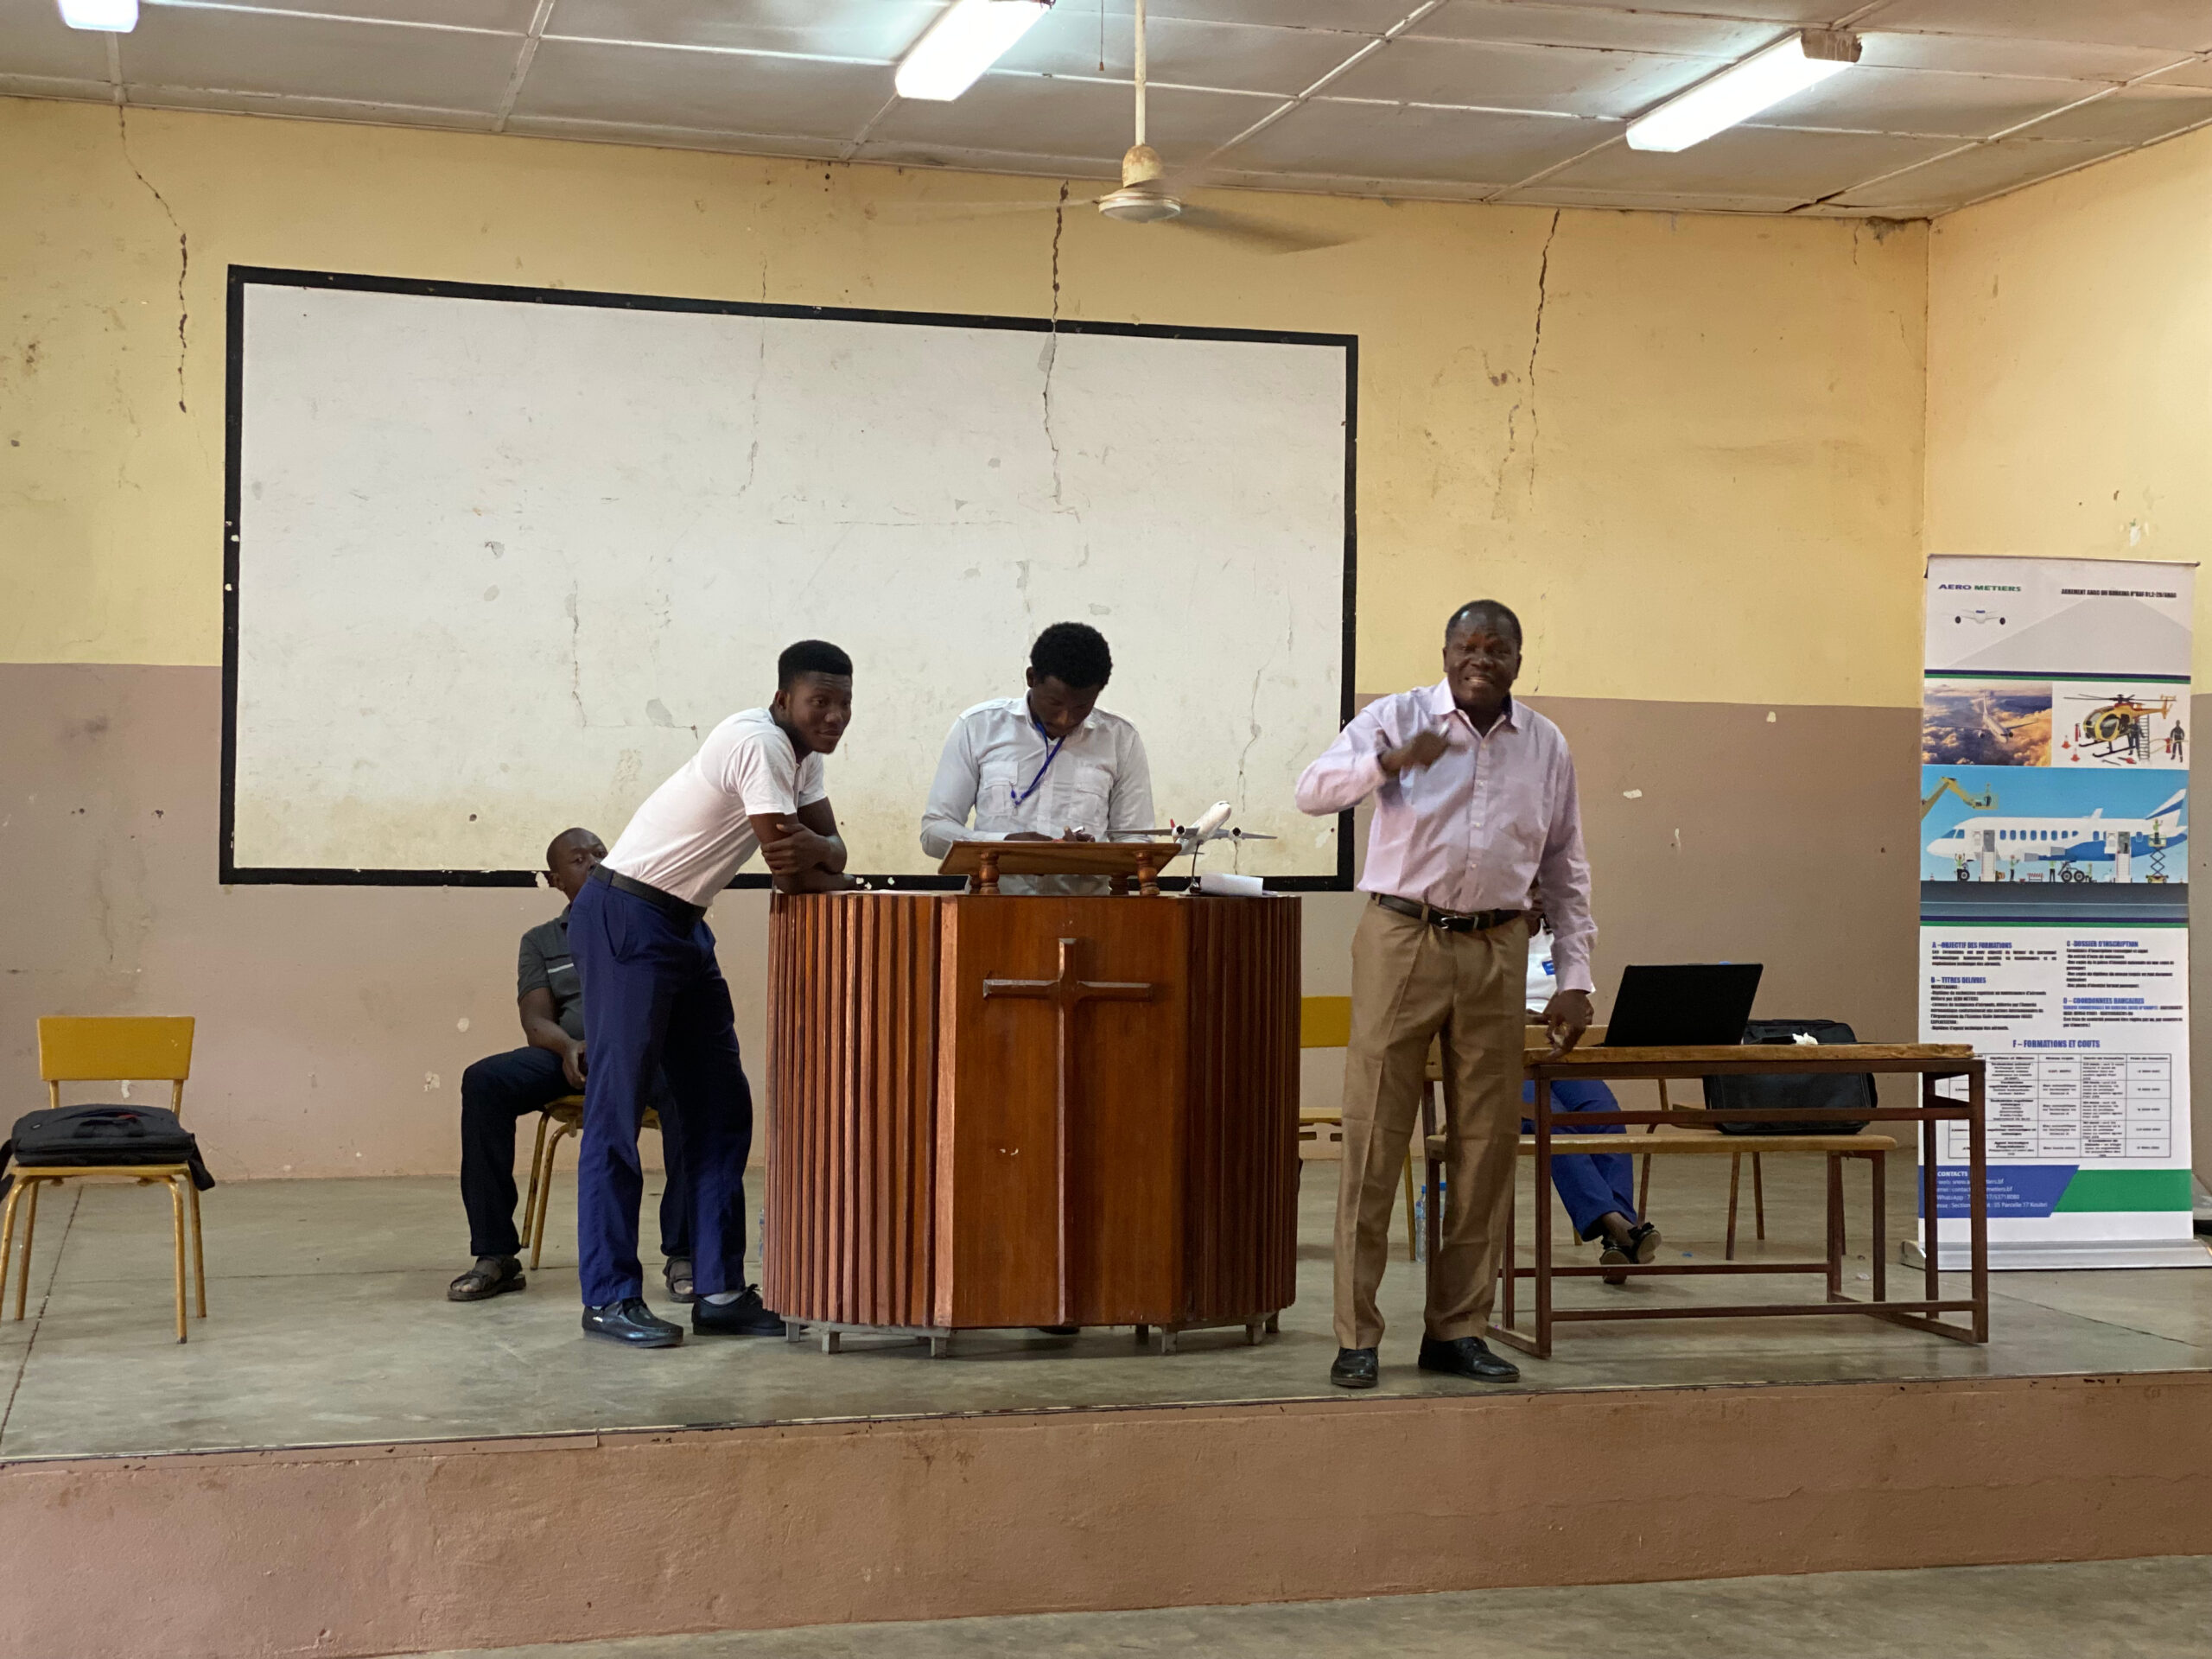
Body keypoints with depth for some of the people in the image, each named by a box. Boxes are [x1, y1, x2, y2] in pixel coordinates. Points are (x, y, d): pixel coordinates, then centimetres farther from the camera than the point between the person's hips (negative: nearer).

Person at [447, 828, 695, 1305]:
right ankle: (495, 1256, -24)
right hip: (570, 1052, 2)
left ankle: (682, 1254, -34)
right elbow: (536, 1022, 9)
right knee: (483, 1081, -28)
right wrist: (569, 1046, -16)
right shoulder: (541, 940, 23)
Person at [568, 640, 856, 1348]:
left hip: (683, 926, 10)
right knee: (616, 1110, -6)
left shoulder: (803, 753, 10)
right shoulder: (760, 744, -20)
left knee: (720, 1108, 7)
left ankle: (719, 1291, 11)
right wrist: (833, 872, 0)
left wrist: (813, 851, -20)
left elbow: (830, 848, 4)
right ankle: (608, 1297, -2)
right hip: (626, 917, -10)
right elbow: (789, 872, -21)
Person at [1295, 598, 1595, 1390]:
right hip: (1402, 939, -3)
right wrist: (1389, 762, -29)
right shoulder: (1399, 717, 0)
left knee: (1486, 1140, 6)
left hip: (1495, 951, 3)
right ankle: (1356, 1337, 2)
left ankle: (1458, 1329, 17)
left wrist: (1575, 981, 9)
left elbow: (1565, 872, 14)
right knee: (1374, 1134, -3)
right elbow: (1314, 789, -12)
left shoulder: (1546, 746, 10)